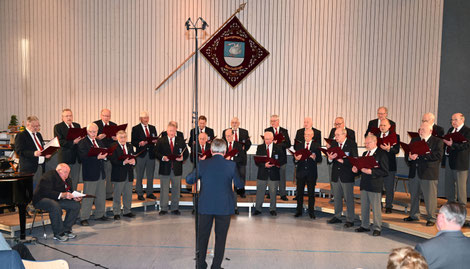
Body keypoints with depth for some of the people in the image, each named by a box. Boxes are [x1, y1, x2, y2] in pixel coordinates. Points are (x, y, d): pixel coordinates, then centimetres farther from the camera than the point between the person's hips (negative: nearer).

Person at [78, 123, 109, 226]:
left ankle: (100, 215, 26)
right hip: (90, 173, -7)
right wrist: (97, 157, -26)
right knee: (88, 197, -3)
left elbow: (104, 153, 15)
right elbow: (83, 157, -19)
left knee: (101, 196, 14)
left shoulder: (99, 142, 16)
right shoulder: (82, 143, -8)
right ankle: (84, 218, 6)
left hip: (101, 172, 7)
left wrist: (104, 155, -8)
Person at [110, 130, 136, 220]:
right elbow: (113, 160, -15)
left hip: (129, 174, 5)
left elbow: (133, 157, 8)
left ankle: (127, 211, 24)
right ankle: (116, 213, 13)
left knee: (128, 194, 12)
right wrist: (123, 162, -27)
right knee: (117, 195, 4)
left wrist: (133, 161, -15)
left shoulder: (130, 146, 12)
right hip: (118, 174, -5)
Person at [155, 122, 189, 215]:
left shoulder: (181, 141, 7)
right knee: (164, 189, 5)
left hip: (177, 169, 1)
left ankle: (175, 208, 19)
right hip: (165, 169, -1)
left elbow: (186, 153, 6)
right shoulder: (161, 141, 5)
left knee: (176, 189, 8)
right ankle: (163, 208, 15)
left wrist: (182, 158, -15)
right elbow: (156, 152, 1)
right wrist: (162, 157, -17)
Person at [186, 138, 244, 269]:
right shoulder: (231, 165, -11)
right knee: (221, 237, 11)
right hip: (224, 208, -1)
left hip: (205, 206, 1)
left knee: (203, 235, 17)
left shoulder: (203, 164, -8)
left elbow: (189, 180, 3)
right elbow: (239, 185, 0)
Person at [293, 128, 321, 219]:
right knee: (299, 192, 7)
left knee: (311, 193, 4)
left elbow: (319, 160, -2)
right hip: (301, 172, 2)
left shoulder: (316, 146, 3)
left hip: (311, 173, -2)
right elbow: (295, 160, 5)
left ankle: (311, 212, 14)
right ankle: (299, 211, 17)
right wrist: (296, 159, -18)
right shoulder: (299, 146, 9)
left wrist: (314, 158, -22)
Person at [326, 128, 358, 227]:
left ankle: (350, 220, 14)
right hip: (335, 175, 5)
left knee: (349, 198, 3)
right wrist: (330, 158, -18)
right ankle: (337, 217, 30)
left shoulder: (352, 144, -8)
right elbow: (329, 162, 4)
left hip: (347, 176, -5)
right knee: (337, 197, 16)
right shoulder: (333, 144, 6)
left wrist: (342, 160, -25)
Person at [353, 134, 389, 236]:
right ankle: (364, 226, 26)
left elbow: (385, 171, -16)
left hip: (375, 186, -7)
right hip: (364, 185, 7)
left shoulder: (382, 154, -10)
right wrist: (357, 169, -1)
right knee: (364, 207, 14)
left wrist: (371, 171, -24)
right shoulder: (365, 153, 14)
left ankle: (377, 228, 14)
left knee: (376, 207, 2)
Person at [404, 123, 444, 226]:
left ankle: (431, 218, 13)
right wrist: (409, 157, -14)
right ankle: (414, 215, 29)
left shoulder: (437, 141, -3)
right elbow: (407, 153, 10)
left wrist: (420, 155, -21)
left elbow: (438, 156, -17)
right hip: (414, 173, 6)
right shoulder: (414, 140, 14)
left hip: (429, 173, -5)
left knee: (430, 196, 0)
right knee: (414, 195, 14)